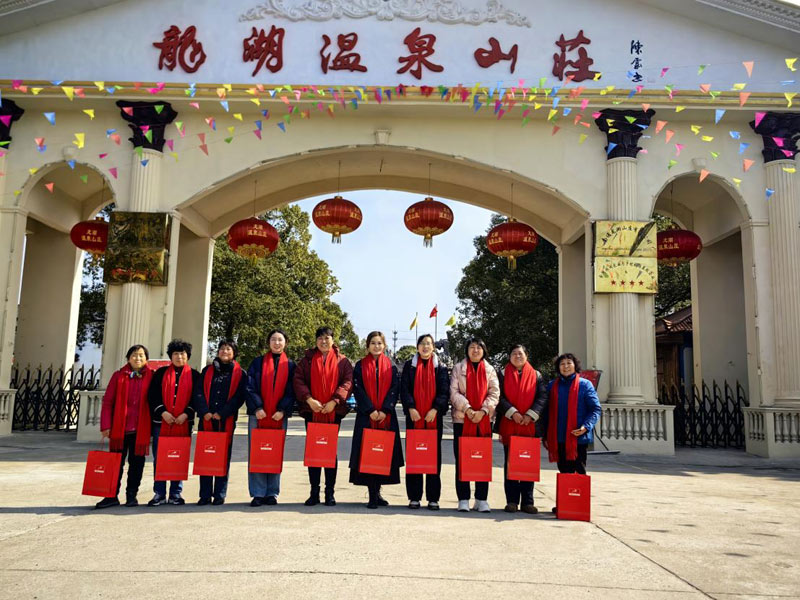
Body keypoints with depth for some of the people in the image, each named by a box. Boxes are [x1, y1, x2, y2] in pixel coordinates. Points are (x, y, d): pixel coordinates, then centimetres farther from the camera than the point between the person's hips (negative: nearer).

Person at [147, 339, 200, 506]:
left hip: (184, 423, -1)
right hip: (161, 422, 1)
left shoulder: (194, 375, 8)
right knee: (159, 458, 2)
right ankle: (159, 494, 10)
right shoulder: (161, 373, 10)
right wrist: (162, 412, -9)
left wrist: (186, 414, -9)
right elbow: (152, 395, 4)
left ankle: (176, 494, 12)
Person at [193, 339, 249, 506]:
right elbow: (199, 392, 5)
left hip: (226, 421, -2)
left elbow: (239, 397, -2)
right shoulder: (207, 371, 14)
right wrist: (205, 412, -10)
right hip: (206, 420, 2)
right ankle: (205, 495, 9)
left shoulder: (240, 374, 6)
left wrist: (222, 414, -10)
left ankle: (220, 495, 9)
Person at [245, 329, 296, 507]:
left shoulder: (290, 365, 10)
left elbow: (291, 391, 4)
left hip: (279, 416, 0)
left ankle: (272, 493, 10)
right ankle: (258, 493, 4)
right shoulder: (258, 362, 8)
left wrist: (282, 410, -9)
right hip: (258, 415, 0)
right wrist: (257, 407, -12)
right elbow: (250, 387, 1)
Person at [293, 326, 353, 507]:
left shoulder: (342, 360, 6)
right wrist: (308, 399, -13)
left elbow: (348, 381, -3)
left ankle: (330, 492, 10)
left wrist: (334, 401, -13)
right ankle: (314, 492, 12)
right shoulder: (308, 359, 8)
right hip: (311, 411, 1)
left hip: (334, 412, -1)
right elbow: (298, 379, 0)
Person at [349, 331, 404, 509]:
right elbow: (358, 389, -2)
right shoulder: (360, 366, 6)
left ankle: (377, 492, 15)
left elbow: (394, 389, 2)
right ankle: (372, 495, 0)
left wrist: (384, 410, -10)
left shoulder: (391, 366, 10)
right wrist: (370, 410, -12)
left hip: (386, 416, 2)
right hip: (366, 416, -1)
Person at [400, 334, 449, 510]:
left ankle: (433, 498, 7)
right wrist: (411, 408, -11)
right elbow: (404, 389, 3)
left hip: (434, 418, 0)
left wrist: (435, 409, -12)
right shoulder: (409, 366, 10)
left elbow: (445, 391, 1)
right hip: (414, 417, 0)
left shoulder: (441, 368, 9)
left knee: (434, 455, 1)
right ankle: (414, 497, 7)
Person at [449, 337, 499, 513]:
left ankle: (482, 499, 10)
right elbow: (454, 392, -2)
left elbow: (495, 393, 2)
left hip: (484, 420, 1)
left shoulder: (490, 370, 11)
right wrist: (467, 409, -14)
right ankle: (463, 499, 8)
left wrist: (483, 411, -11)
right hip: (462, 419, -1)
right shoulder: (458, 368, 7)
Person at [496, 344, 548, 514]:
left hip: (529, 425, 1)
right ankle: (512, 500, 9)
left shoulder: (536, 375, 10)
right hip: (508, 425, 0)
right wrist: (513, 413, -14)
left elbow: (542, 397, 1)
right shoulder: (503, 375, 8)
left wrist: (530, 415, -11)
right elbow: (499, 397, -2)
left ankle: (527, 501, 8)